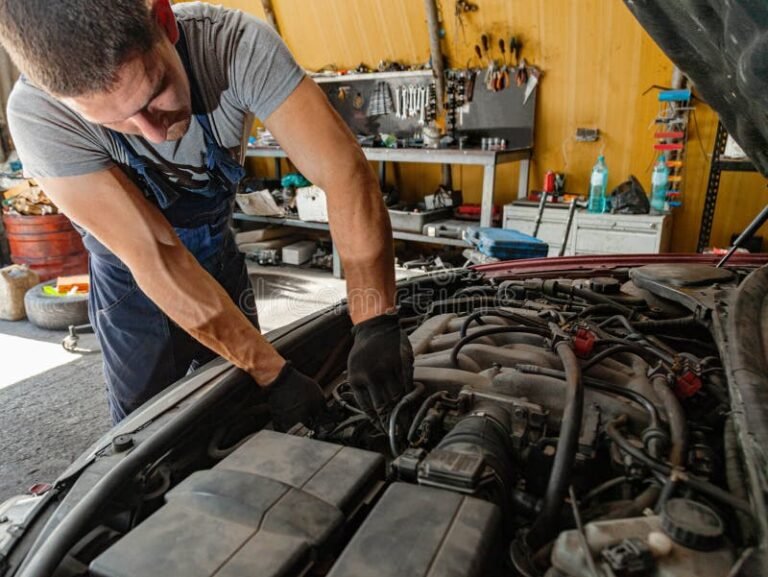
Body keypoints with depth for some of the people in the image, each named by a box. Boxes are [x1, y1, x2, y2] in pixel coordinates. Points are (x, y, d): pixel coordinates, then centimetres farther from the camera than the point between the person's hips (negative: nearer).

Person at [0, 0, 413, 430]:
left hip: (220, 252, 2)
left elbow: (343, 170, -35)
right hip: (133, 280, -2)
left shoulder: (236, 44, -30)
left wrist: (376, 324, -45)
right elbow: (153, 257, -32)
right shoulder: (39, 116, -31)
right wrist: (274, 374, -33)